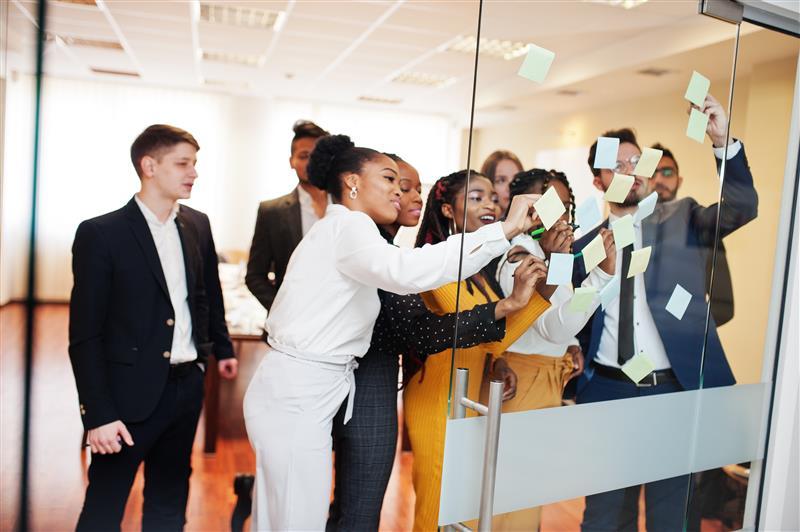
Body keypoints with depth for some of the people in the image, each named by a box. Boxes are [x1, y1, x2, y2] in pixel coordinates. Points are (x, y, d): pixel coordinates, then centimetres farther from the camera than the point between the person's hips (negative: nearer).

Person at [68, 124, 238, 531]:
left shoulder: (198, 225, 4)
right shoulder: (99, 233, -12)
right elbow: (85, 335, -13)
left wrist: (223, 348, 19)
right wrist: (97, 413, -15)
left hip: (188, 386, 5)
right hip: (131, 393, -5)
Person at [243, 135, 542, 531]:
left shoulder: (340, 228, 20)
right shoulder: (347, 224, -14)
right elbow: (407, 271, -33)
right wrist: (504, 229, -30)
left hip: (297, 391, 10)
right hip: (295, 396, -10)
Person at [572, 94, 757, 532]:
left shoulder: (681, 219, 6)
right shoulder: (585, 240, 7)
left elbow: (742, 208, -11)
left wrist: (724, 145, -23)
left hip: (675, 388, -1)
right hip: (606, 389, 1)